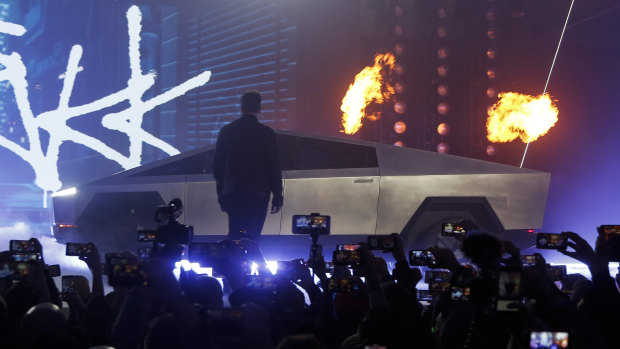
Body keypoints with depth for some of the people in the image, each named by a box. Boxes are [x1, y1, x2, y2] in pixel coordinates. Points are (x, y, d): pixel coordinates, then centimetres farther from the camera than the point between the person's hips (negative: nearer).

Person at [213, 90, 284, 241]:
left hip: (232, 193, 3)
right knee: (252, 236, -2)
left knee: (234, 235, 8)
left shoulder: (226, 131, 5)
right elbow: (274, 167, -3)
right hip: (258, 194, -3)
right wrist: (277, 196, 3)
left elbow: (218, 165, 9)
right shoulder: (266, 133, -4)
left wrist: (221, 194, 17)